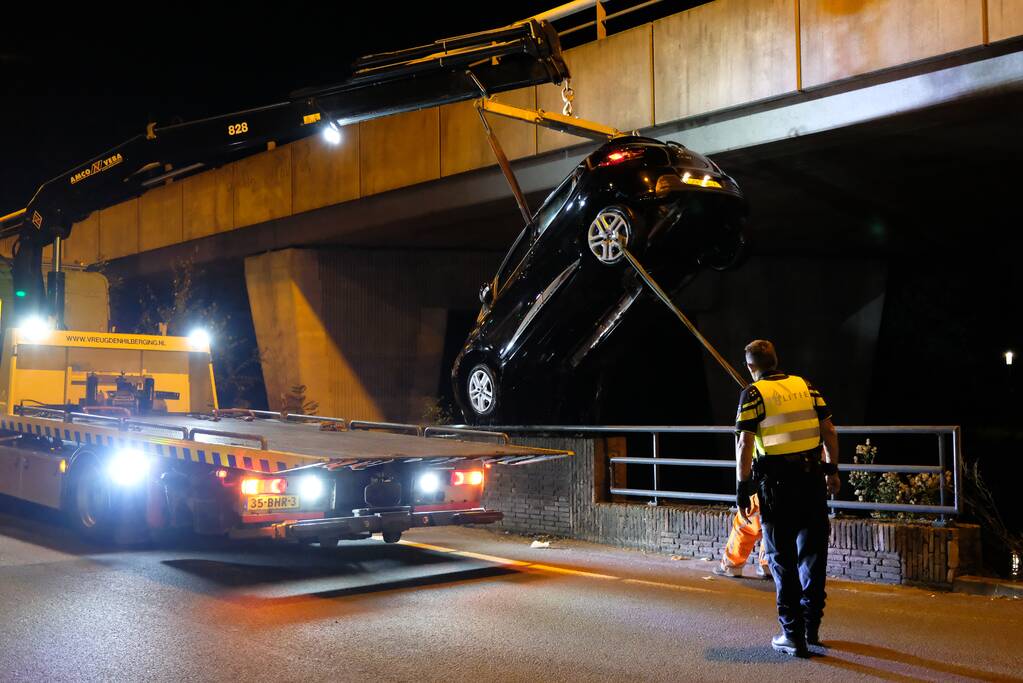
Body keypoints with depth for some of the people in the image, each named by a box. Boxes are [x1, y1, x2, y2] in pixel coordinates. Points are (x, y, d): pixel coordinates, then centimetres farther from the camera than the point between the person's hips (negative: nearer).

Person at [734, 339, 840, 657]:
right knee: (813, 552, 16)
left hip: (776, 482, -4)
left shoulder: (753, 394, -5)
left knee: (783, 558, 6)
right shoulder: (805, 386, 8)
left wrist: (743, 488, -8)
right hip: (812, 478, 4)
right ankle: (811, 626, 26)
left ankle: (793, 634, 8)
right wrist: (832, 470, 18)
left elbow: (745, 444, -12)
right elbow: (829, 431, 8)